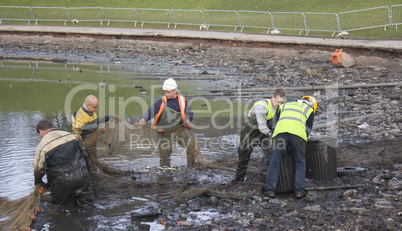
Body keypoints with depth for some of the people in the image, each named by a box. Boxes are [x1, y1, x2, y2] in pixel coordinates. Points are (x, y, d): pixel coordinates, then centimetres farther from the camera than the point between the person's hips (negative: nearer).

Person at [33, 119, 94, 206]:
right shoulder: (71, 135, 10)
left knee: (57, 203, 17)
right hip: (81, 176, 4)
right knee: (87, 202, 20)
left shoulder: (42, 147, -4)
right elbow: (84, 154, 18)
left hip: (62, 180, -4)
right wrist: (84, 170, 33)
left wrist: (38, 183, 21)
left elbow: (38, 168, 1)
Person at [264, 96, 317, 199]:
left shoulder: (284, 106, 37)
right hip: (298, 133, -1)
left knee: (274, 161, 3)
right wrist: (299, 144, 30)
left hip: (280, 132, 1)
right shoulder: (309, 110, 29)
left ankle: (270, 190, -3)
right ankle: (299, 190, 7)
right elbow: (308, 129, 22)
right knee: (300, 162, 13)